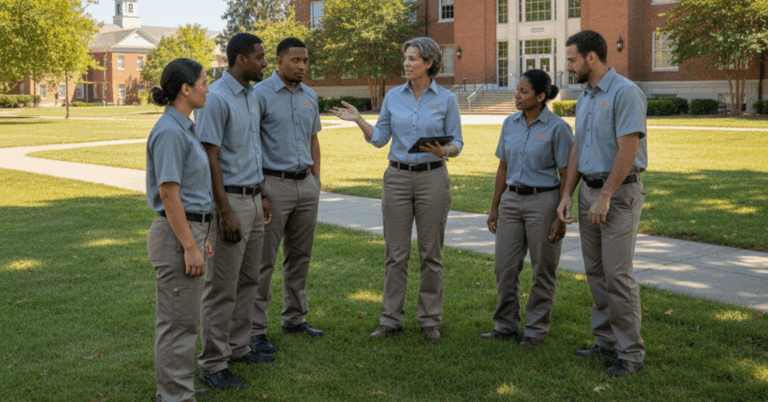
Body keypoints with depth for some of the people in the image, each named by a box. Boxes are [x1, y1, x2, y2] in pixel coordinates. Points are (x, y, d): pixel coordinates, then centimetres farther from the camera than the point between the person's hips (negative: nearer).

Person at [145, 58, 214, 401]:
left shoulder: (182, 127, 13)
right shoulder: (169, 131, -18)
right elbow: (168, 195, -21)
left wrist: (200, 237, 21)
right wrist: (190, 247, -20)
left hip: (188, 230, 10)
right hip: (176, 235, -10)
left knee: (177, 317, 18)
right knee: (178, 321, -1)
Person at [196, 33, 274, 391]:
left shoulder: (251, 96, 13)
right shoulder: (216, 99, -15)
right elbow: (210, 158, -19)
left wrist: (262, 197, 19)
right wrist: (226, 211, -21)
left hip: (252, 199, 9)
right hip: (230, 200, -9)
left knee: (248, 280, 16)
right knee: (221, 287, -3)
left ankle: (238, 347, 28)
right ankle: (212, 364, 5)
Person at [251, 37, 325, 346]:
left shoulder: (310, 97, 12)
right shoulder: (260, 94, -8)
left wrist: (316, 181, 14)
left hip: (306, 184, 7)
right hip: (274, 184, -6)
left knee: (300, 256, 13)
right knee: (263, 260, -3)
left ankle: (295, 317, 25)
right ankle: (255, 328, 3)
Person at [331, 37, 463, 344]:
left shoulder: (445, 99, 0)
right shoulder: (393, 97, 7)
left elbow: (457, 143, 1)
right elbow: (379, 139, 10)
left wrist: (444, 151, -20)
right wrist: (358, 121, -3)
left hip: (432, 178, -2)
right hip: (397, 177, 2)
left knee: (431, 254, 5)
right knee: (396, 253, 5)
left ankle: (430, 320, 16)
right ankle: (390, 319, 13)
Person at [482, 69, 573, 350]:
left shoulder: (557, 128, -9)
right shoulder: (510, 124, 7)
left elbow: (566, 176, -8)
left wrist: (562, 217, -12)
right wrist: (494, 207, 13)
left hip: (543, 201, -5)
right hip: (511, 200, 6)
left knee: (542, 271, 5)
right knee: (505, 267, 7)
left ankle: (536, 329, 17)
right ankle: (506, 326, 20)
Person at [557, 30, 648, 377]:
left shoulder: (624, 93, -13)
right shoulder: (585, 98, 15)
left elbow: (628, 150, -18)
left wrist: (605, 197, -18)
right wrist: (566, 195, 10)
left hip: (619, 193, -9)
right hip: (589, 190, 9)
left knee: (617, 273, -8)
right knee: (595, 271, 11)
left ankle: (631, 352, 0)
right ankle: (606, 340, 21)